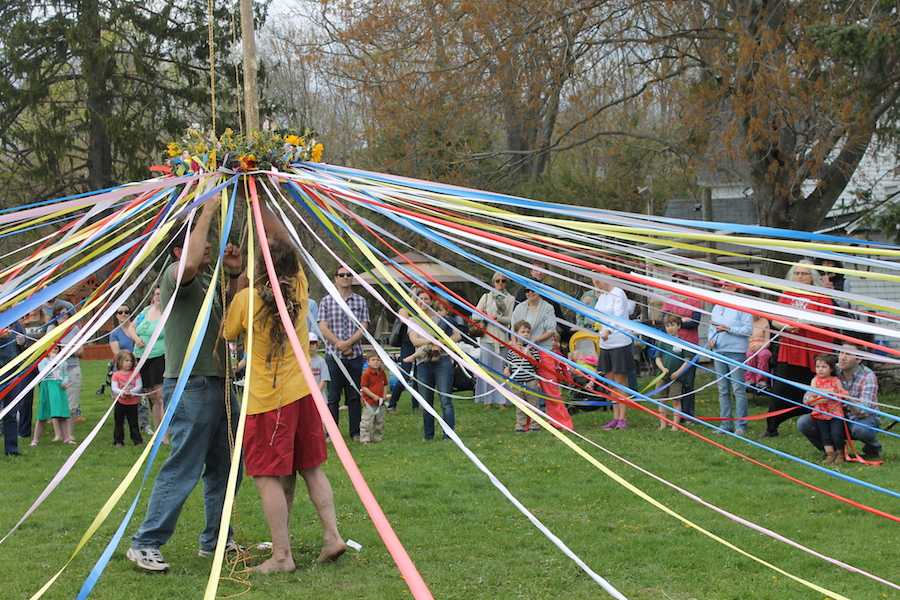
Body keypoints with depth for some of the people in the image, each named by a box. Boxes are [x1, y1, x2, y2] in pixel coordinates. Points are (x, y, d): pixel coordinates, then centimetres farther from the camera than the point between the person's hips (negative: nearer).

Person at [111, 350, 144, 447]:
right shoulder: (116, 375, -6)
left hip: (133, 403, 0)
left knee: (134, 422, 7)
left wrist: (131, 392, -24)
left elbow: (139, 386, -7)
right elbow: (114, 388, -13)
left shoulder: (135, 373, -3)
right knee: (119, 422, 8)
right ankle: (118, 441, 16)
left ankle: (137, 440, 14)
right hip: (120, 402, 0)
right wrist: (122, 392, -31)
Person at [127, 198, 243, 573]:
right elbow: (190, 263, -33)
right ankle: (145, 545, -4)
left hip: (218, 384, 9)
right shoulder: (176, 275, -10)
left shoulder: (209, 278, 17)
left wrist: (233, 275, 8)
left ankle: (215, 540, 25)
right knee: (183, 470, -10)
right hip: (191, 387, -9)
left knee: (225, 467, 15)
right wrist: (207, 211, -26)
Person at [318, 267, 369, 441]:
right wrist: (339, 344, -14)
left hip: (355, 355, 1)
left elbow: (363, 327, -1)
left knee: (354, 396, 6)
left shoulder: (360, 301, 7)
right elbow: (323, 327, -4)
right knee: (333, 397, 1)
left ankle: (355, 432, 12)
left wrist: (348, 343, -14)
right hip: (333, 355, -1)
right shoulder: (327, 301, 4)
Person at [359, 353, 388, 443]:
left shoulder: (382, 373, 6)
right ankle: (365, 438, 2)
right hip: (369, 401, -6)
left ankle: (378, 437, 28)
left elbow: (385, 385, 17)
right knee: (367, 421, -5)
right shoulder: (366, 373, -14)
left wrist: (384, 395, 1)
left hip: (380, 401, 6)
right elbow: (363, 387, -16)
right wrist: (374, 396, -20)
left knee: (380, 421, 15)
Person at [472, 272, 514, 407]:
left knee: (501, 368, -2)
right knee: (487, 367, 0)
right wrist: (486, 317, -10)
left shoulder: (510, 299, 6)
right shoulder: (486, 297, 10)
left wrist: (496, 317, -14)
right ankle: (488, 400, 6)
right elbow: (475, 315, 7)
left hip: (502, 337, -1)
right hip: (487, 336, 1)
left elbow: (510, 319, -2)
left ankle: (501, 400, 4)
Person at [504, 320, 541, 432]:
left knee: (532, 403, 4)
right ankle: (520, 425, 16)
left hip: (530, 381, -2)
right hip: (517, 381, 2)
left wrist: (528, 354, -15)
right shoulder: (511, 349, 4)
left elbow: (536, 362, -4)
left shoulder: (532, 347, 0)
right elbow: (507, 362, 11)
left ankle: (534, 425, 12)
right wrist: (506, 370, -7)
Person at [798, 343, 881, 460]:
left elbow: (864, 411, -29)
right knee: (803, 423, -18)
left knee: (861, 429, -40)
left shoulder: (868, 376, -19)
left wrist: (847, 398, -47)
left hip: (862, 418, -3)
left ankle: (873, 449, -3)